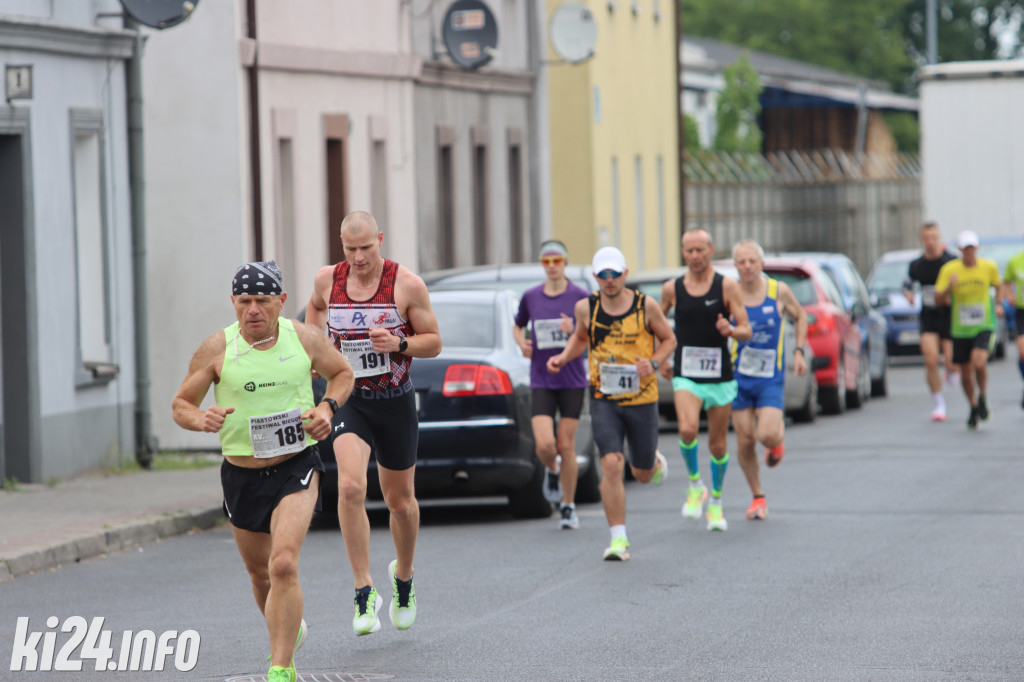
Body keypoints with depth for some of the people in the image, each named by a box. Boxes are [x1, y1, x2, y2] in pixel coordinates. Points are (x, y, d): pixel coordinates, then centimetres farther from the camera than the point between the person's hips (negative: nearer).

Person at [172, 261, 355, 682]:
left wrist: (328, 407, -6)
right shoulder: (217, 349, -7)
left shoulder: (304, 339, -4)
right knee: (259, 572, 17)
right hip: (241, 473, 2)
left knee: (283, 565, -21)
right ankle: (291, 630, 48)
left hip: (296, 467, -2)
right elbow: (180, 405, -1)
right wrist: (200, 419, -24)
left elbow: (342, 373, 14)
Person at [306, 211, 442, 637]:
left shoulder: (407, 285, -10)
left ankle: (403, 576, 41)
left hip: (395, 403, 0)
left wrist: (399, 343, -22)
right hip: (348, 399, 0)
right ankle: (364, 591, -17)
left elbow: (434, 342, -3)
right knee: (350, 487, -23)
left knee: (400, 500, 12)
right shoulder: (328, 280, -1)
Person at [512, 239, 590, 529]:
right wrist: (521, 343, 0)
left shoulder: (580, 296, -3)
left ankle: (568, 507, 16)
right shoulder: (530, 297, 5)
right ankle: (552, 472, 24)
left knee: (566, 446, 1)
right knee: (544, 445, -13)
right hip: (541, 382, 1)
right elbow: (518, 326, 22)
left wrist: (575, 330, -21)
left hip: (572, 381, -1)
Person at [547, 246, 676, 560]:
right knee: (611, 465, -17)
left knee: (643, 474, 11)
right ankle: (619, 539, -10)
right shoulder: (586, 308, -1)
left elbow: (668, 339, 7)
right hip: (604, 401, 0)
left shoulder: (646, 306, -6)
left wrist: (653, 363, -11)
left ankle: (656, 462, 51)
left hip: (642, 399, 0)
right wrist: (564, 357, 0)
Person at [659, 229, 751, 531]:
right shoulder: (672, 288, 2)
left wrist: (731, 330, -28)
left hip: (720, 376, 0)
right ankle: (695, 484, -1)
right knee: (688, 430, -25)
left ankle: (716, 502, 29)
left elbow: (746, 331, -7)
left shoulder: (727, 286, -3)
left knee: (717, 445, 7)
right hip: (686, 376, 0)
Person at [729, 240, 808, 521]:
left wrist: (798, 352, 5)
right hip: (739, 375, 1)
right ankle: (757, 497, 19)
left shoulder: (779, 291, -5)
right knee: (745, 440, 1)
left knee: (768, 435, -17)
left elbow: (800, 316, 13)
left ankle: (779, 438, 21)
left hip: (771, 378, -1)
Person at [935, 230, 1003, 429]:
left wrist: (998, 305, 6)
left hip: (984, 327, -1)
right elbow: (938, 298, -10)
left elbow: (998, 285, 19)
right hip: (960, 329, 1)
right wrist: (949, 288, -29)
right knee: (966, 374, 7)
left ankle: (982, 398, 3)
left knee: (979, 363, -24)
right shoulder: (949, 269, -7)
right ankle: (974, 408, 32)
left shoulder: (989, 267, -3)